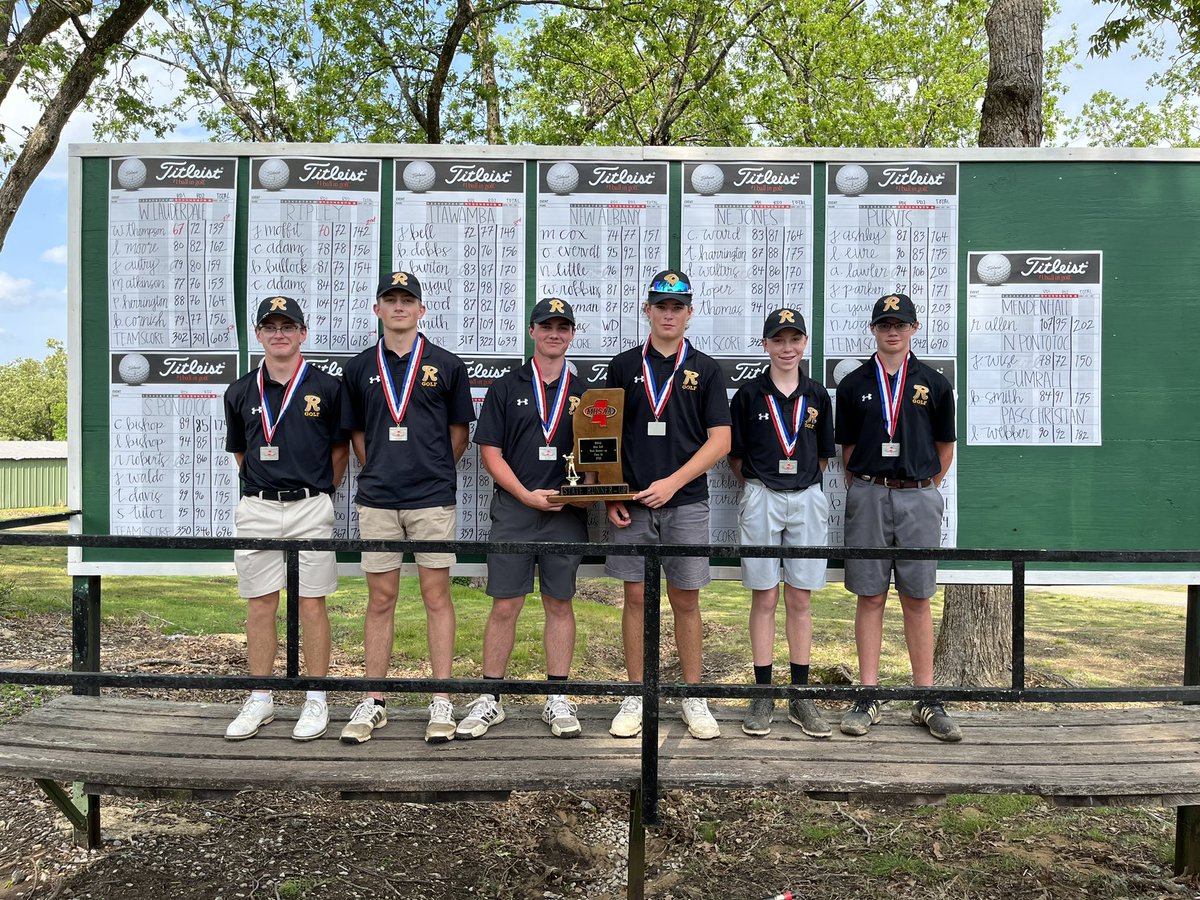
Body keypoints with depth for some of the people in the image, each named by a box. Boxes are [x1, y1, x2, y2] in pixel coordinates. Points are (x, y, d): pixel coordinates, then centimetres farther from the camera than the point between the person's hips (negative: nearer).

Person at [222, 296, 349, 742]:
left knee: (311, 604, 2)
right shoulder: (241, 392, 9)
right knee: (260, 605, 8)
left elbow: (340, 450, 8)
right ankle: (260, 700, 20)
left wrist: (318, 493, 7)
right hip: (256, 508, 3)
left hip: (310, 508, -3)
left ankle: (316, 701, 14)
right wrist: (265, 487, 13)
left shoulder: (327, 387, 0)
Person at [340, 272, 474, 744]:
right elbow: (356, 432, 16)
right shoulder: (359, 368, 10)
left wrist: (431, 472, 8)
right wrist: (377, 473, 9)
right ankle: (373, 702, 18)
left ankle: (442, 703, 12)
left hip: (433, 498, -2)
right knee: (380, 599, 8)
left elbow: (459, 431, 9)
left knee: (436, 596, 3)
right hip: (376, 500, 2)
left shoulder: (446, 365, 4)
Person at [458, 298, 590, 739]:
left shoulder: (584, 393, 11)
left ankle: (557, 699, 18)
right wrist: (526, 495, -10)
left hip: (566, 514, 1)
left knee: (559, 604, 8)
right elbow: (490, 453, 2)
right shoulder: (505, 388, 7)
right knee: (504, 605, 2)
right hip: (513, 509, -1)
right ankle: (490, 700, 14)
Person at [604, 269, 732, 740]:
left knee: (686, 600, 6)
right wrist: (610, 496, -2)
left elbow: (720, 440, -2)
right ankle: (636, 697, 18)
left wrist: (672, 482, -11)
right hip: (632, 503, 1)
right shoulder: (624, 365, 8)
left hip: (686, 502, -1)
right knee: (636, 598, 6)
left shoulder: (705, 369, 4)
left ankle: (693, 697, 20)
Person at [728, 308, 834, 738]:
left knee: (800, 599, 6)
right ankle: (763, 695, 12)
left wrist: (802, 482, 9)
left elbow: (822, 455, 15)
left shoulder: (817, 396, 8)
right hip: (761, 499, -2)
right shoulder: (748, 395, 1)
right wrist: (759, 486, 5)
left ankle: (801, 696, 15)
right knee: (764, 598, 2)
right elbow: (735, 455, 6)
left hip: (807, 500, 2)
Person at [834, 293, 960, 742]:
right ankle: (868, 697, 10)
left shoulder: (934, 384, 7)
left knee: (917, 600, 5)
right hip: (868, 497, 0)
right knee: (870, 598, 3)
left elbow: (945, 448, 13)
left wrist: (922, 488, 10)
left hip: (918, 498, 0)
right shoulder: (853, 384, 7)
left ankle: (927, 701, 14)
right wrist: (865, 490, 7)